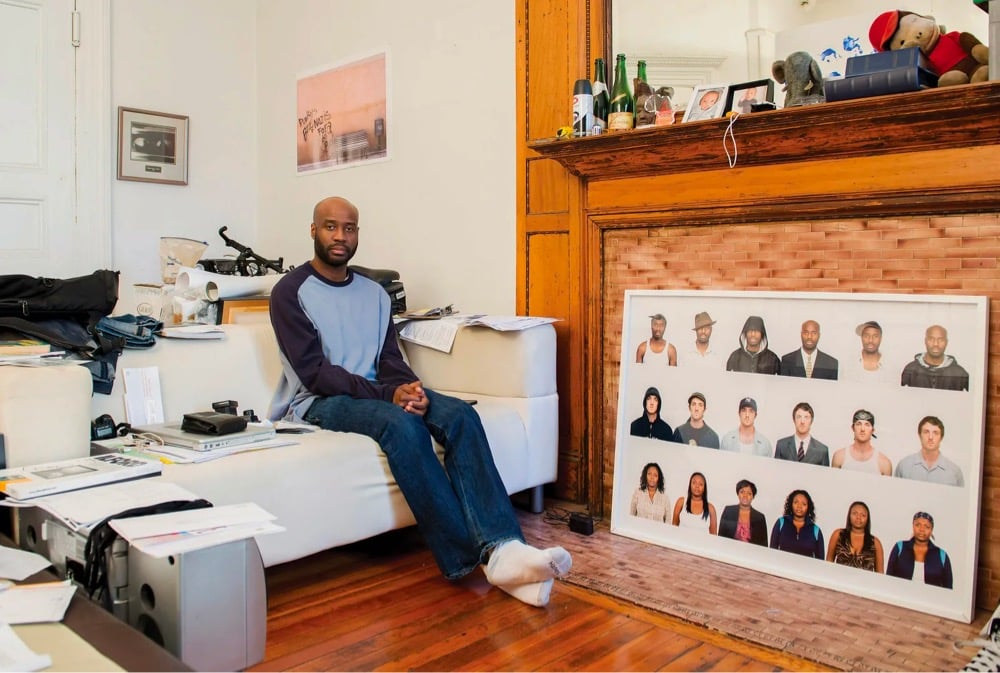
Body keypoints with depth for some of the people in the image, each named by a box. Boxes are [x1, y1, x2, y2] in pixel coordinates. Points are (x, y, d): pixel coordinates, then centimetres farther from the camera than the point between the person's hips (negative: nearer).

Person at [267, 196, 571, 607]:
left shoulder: (374, 293, 17)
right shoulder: (291, 291, 0)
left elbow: (391, 361, 9)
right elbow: (313, 371, -11)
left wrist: (407, 389, -16)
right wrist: (388, 394, -22)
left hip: (377, 394, 5)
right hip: (319, 402, -5)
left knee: (461, 415, -23)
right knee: (401, 423, -36)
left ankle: (501, 549, -36)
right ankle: (468, 556, -32)